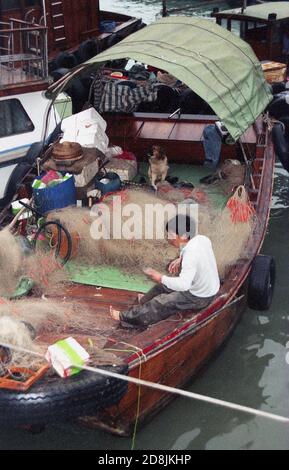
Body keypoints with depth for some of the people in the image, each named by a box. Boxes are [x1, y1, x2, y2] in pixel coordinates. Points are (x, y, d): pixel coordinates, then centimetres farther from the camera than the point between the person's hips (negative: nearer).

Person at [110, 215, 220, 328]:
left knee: (160, 303, 1)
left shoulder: (191, 255, -35)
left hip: (199, 298, -8)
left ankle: (124, 317, 17)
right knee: (163, 287, 20)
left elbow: (184, 284, -42)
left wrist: (161, 278, -30)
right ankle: (142, 304, 43)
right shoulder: (202, 239, -9)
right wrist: (181, 259, 4)